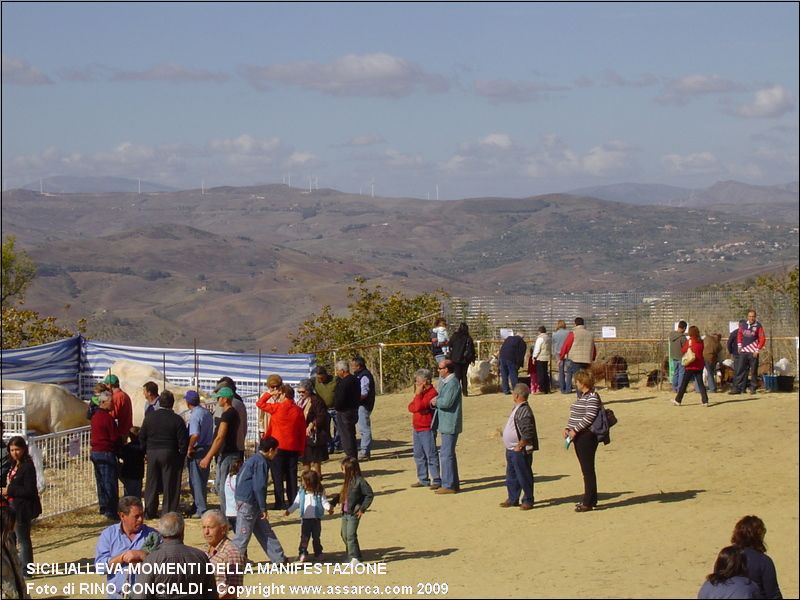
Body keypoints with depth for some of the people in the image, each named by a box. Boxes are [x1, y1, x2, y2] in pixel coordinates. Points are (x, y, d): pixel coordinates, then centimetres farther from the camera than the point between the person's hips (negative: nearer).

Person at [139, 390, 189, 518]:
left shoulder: (149, 416, 1)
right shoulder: (177, 420, -10)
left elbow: (142, 436, 6)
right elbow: (183, 441, -9)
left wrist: (145, 451, 15)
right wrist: (182, 456, 3)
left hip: (152, 454, 3)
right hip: (170, 454, -3)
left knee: (151, 484, 11)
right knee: (169, 485, 4)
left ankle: (150, 512, 14)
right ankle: (168, 511, 4)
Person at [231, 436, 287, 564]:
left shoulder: (252, 460, 15)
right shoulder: (261, 462, -15)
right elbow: (259, 487, -20)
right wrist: (263, 508, -15)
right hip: (248, 503, -10)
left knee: (265, 531, 13)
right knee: (243, 534, -5)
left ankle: (279, 558, 18)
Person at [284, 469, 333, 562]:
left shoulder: (320, 492, -5)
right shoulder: (301, 492, 1)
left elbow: (324, 502, -8)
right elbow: (296, 503, 6)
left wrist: (329, 508, -27)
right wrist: (289, 511, -3)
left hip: (316, 519, -1)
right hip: (305, 519, 1)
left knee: (316, 537, 10)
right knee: (304, 537, -3)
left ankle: (318, 553, 22)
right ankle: (302, 553, -1)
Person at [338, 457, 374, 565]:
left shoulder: (359, 481, -14)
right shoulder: (347, 481, 9)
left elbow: (370, 495, -13)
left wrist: (362, 509, -12)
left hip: (354, 513, -8)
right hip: (345, 513, 8)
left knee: (351, 535, -13)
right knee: (344, 535, 12)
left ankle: (355, 558, -10)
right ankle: (351, 555, 25)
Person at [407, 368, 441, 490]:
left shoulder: (432, 393, -15)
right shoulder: (420, 393, 16)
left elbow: (418, 407, -23)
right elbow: (411, 407, 12)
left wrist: (418, 394, -14)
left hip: (427, 430, -9)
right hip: (417, 429, 10)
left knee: (431, 455, -7)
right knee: (419, 456, 13)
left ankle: (436, 480, -4)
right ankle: (423, 479, 20)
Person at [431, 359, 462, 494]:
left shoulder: (452, 383, -18)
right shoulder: (445, 382, 15)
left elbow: (446, 402, -25)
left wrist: (436, 402, -7)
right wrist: (436, 401, -2)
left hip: (450, 425, -11)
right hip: (446, 424, 11)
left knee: (446, 454, -10)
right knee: (449, 454, 17)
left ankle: (448, 485, -8)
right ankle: (453, 483, 24)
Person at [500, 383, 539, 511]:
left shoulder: (524, 411, -21)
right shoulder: (518, 408, 11)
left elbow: (527, 433, -26)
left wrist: (519, 446, -20)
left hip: (520, 451, -10)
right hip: (511, 450, 10)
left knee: (524, 476, 0)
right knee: (511, 476, 17)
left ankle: (528, 500, 9)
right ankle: (513, 499, 27)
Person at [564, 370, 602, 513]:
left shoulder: (592, 397, -14)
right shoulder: (581, 396, 17)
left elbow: (589, 417, -21)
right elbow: (574, 415, 22)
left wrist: (575, 430, -19)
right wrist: (568, 428, 8)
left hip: (587, 436, -10)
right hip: (579, 436, 10)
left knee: (588, 469, -6)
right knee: (585, 469, 14)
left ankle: (588, 502, -3)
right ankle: (590, 499, 22)